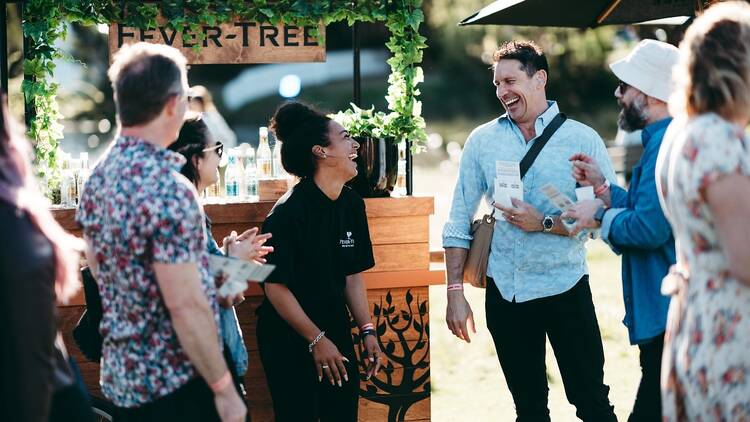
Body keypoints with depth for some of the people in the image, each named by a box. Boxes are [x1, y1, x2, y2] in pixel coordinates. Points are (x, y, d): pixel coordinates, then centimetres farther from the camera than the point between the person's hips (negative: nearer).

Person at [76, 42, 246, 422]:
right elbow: (185, 306, -24)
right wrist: (224, 388, -16)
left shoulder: (97, 178, 4)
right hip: (174, 381, -8)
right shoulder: (166, 188, -22)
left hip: (120, 374, 8)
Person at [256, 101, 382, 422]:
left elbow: (352, 275, 10)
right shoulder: (288, 211, -18)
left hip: (335, 329, 7)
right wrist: (317, 340, -16)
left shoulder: (352, 204, 3)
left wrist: (367, 331, 3)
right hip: (290, 338, -6)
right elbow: (276, 286, -17)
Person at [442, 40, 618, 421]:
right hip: (504, 293, 3)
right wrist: (455, 292, 0)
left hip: (566, 289, -3)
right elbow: (459, 221, 5)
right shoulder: (482, 141, 4)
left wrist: (544, 223, -17)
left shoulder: (582, 140, -3)